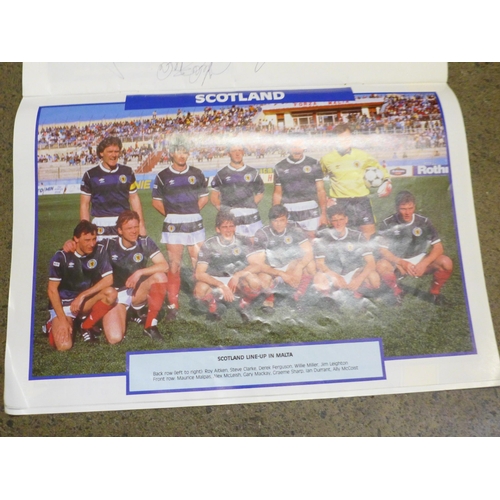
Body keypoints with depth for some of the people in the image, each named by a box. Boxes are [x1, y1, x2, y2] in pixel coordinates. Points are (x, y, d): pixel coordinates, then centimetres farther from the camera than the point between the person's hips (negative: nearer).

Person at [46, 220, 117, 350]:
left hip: (85, 303, 3)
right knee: (64, 345, -23)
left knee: (111, 293, -26)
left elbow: (108, 279, -13)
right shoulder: (62, 256, -16)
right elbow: (52, 290, -14)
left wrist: (82, 296, -21)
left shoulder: (99, 251, -10)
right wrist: (62, 319, -20)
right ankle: (53, 325, 13)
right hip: (62, 304, -3)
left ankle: (87, 326, -3)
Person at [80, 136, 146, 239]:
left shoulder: (127, 172, 7)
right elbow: (84, 204, 3)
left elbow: (134, 199, 12)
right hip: (101, 226, -2)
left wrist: (141, 224, 7)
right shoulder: (90, 175, 1)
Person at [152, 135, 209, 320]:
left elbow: (204, 197, 10)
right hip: (173, 225, -2)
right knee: (174, 266, -1)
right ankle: (173, 305, 8)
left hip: (195, 223, 2)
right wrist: (172, 214, 1)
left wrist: (190, 212, 2)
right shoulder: (163, 176, 2)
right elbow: (156, 201, 6)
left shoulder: (196, 173, 8)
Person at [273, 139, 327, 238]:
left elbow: (321, 190, 4)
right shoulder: (280, 167, 6)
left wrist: (323, 213, 1)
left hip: (310, 210, -1)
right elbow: (277, 193, 11)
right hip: (288, 211, 1)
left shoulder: (313, 164, 3)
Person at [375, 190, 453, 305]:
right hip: (397, 263, -1)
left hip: (420, 260, 2)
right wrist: (402, 263, -26)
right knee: (381, 265, -35)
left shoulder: (423, 222, -8)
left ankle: (435, 291, 4)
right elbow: (382, 250, -13)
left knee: (446, 262, -25)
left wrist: (424, 263, -26)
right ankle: (397, 291, -4)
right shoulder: (388, 224, -12)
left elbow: (438, 247, -10)